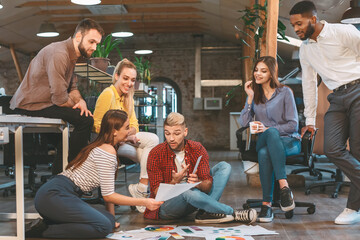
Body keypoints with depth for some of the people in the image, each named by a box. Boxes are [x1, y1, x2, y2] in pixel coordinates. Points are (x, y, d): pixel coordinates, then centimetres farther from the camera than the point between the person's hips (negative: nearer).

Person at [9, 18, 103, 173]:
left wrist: (80, 100, -5)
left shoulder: (72, 54, 12)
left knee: (86, 116, 15)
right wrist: (78, 103, -5)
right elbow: (60, 98, -24)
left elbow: (72, 87, 15)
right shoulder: (59, 54, -21)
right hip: (31, 106, -11)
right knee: (85, 120, -18)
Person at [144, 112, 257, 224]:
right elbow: (156, 192, -14)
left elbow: (208, 185, -11)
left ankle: (205, 213, -26)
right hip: (164, 206, -4)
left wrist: (198, 183, -34)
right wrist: (174, 182, -33)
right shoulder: (156, 154, -12)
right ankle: (233, 213, -21)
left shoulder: (197, 149, -5)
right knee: (187, 192, -39)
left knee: (224, 167, -5)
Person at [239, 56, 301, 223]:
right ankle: (284, 186, -41)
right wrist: (250, 98, -2)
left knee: (264, 152, -39)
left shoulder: (285, 92, 3)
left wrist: (267, 128, -16)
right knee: (265, 150, -38)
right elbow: (243, 123, 3)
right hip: (265, 141, 3)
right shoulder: (254, 94, 14)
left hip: (289, 142, -2)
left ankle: (266, 203, -39)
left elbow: (293, 124, -3)